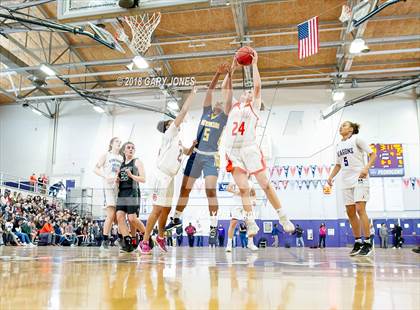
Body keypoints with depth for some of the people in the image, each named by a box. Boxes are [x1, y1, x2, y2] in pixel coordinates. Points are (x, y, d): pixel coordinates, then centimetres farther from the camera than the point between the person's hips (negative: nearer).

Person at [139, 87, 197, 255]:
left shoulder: (178, 140, 21)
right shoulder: (170, 133, -3)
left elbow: (187, 152, 36)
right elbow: (183, 111, -9)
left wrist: (194, 145, 18)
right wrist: (192, 94, -5)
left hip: (170, 177, 9)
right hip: (162, 175, -9)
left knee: (166, 209, 14)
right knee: (157, 209, -11)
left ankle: (160, 237, 28)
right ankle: (145, 241, -6)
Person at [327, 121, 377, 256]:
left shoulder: (356, 139, 0)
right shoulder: (339, 145, 17)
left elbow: (373, 154, -3)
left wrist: (366, 168, -20)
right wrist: (331, 177, 7)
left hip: (359, 179, -6)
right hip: (346, 181, 6)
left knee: (360, 209, -15)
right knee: (350, 212, 3)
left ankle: (367, 243, -10)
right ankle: (357, 242, 11)